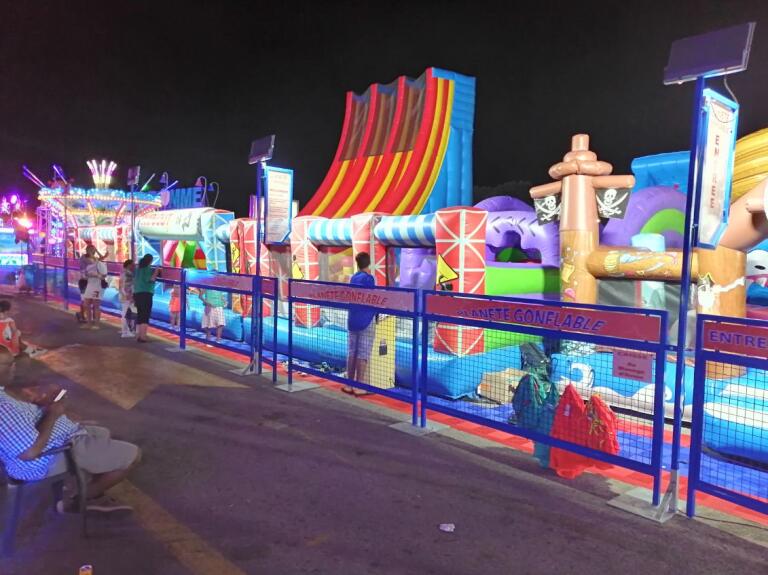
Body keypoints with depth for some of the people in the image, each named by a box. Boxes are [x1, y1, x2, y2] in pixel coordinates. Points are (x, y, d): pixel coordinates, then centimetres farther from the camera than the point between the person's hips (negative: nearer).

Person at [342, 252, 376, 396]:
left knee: (352, 352, 11)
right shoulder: (368, 278, -10)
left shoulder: (353, 278, 10)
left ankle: (349, 384, 15)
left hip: (352, 320, 7)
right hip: (366, 321, -7)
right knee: (363, 354, -3)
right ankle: (359, 387, -2)